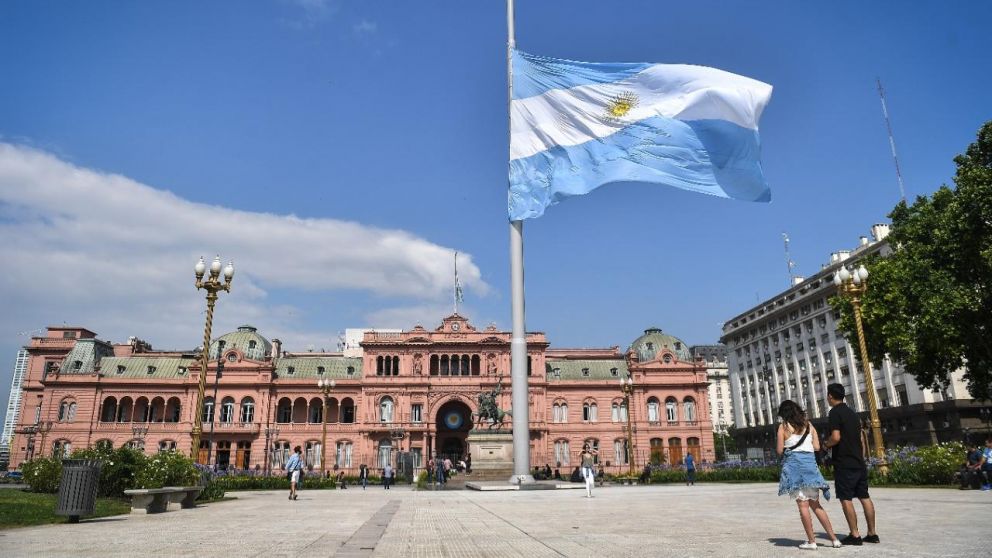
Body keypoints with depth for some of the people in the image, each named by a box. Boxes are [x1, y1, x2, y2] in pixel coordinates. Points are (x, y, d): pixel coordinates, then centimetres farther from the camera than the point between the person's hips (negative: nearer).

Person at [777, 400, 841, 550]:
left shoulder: (783, 427, -2)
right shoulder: (808, 425, 10)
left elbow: (779, 450, -5)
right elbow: (817, 447, 8)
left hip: (793, 465, -4)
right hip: (810, 463, 4)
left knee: (803, 504, -1)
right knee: (815, 504, 13)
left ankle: (811, 541, 0)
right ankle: (834, 539, 11)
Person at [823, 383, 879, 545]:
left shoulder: (835, 412, -11)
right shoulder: (853, 413, 14)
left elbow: (836, 437, -22)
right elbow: (861, 440, 17)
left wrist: (826, 444, -3)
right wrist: (861, 459, 21)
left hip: (844, 464, -8)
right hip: (859, 464, 8)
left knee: (846, 499, -3)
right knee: (865, 497, 10)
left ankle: (855, 535, -2)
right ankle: (872, 533, 15)